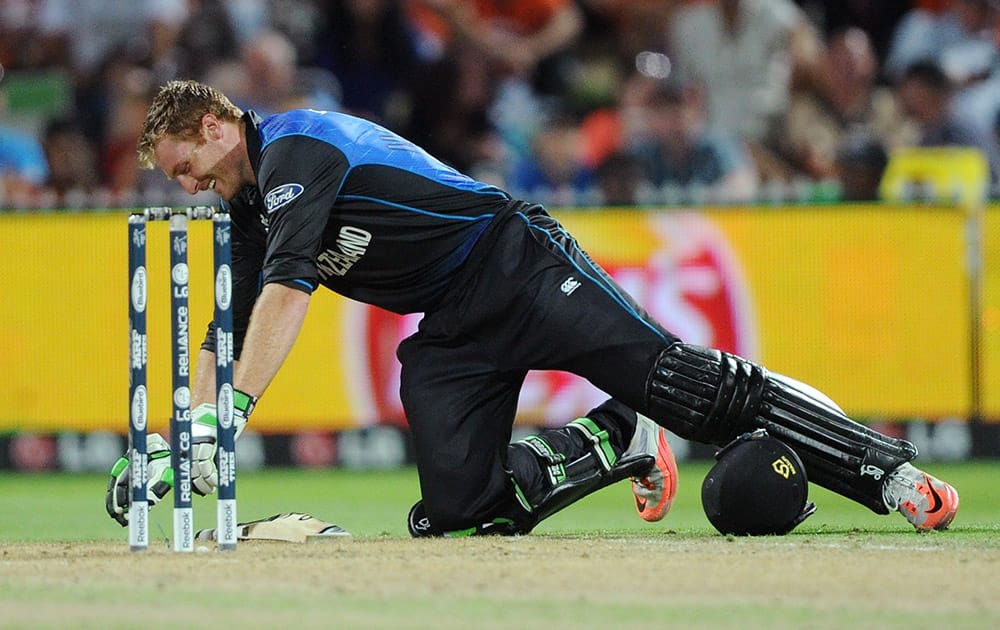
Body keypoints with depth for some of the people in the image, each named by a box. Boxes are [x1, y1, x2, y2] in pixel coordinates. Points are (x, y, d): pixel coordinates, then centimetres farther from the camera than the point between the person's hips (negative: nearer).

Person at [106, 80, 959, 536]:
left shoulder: (296, 145, -14)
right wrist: (181, 439, 5)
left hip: (516, 269, -8)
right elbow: (231, 334, 19)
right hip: (448, 336, 8)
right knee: (456, 511, -9)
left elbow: (289, 289, -26)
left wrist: (232, 412, -33)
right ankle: (614, 442, 12)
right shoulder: (249, 210, 15)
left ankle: (890, 473, -18)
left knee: (680, 383, -19)